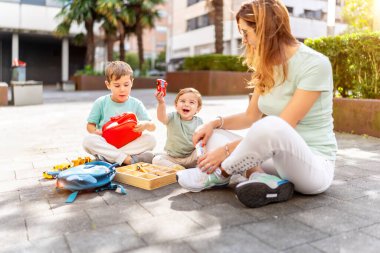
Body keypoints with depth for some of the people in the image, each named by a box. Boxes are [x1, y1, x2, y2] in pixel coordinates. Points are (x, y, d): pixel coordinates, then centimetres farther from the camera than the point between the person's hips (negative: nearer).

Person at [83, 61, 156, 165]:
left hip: (129, 144, 1)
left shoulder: (136, 104, 2)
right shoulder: (101, 103, 0)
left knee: (150, 139, -23)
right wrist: (96, 132, -18)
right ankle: (129, 159, -33)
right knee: (88, 140, -29)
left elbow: (153, 127, 0)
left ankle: (106, 156, -27)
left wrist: (146, 124, -24)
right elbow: (90, 125, 6)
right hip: (106, 145, -1)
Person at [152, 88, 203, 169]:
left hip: (191, 158, 0)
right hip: (172, 158, 1)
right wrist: (161, 103, -49)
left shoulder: (198, 121, -2)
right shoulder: (173, 118, -9)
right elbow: (161, 118, -30)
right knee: (156, 160, -21)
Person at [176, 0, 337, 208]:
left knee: (270, 127, -39)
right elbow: (250, 117, 13)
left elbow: (281, 127, -23)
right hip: (279, 157, 8)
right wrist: (215, 123, -4)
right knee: (212, 135, 1)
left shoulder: (315, 65, -17)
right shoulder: (268, 66, 6)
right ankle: (263, 179, -21)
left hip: (315, 165, -7)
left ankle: (220, 175, -12)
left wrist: (227, 149, -22)